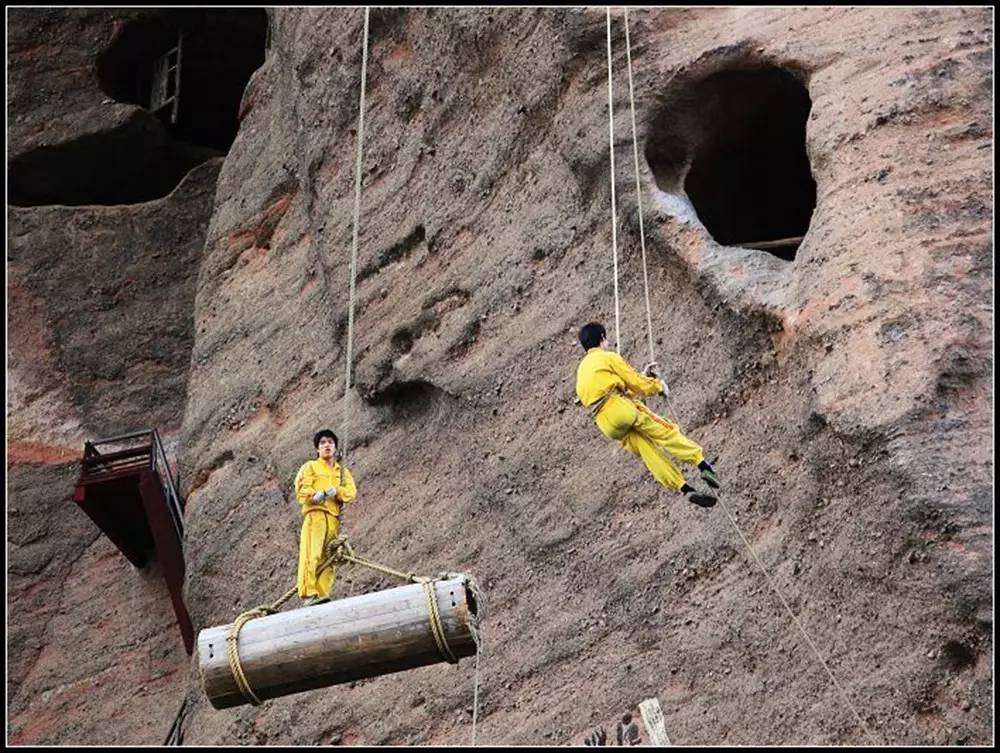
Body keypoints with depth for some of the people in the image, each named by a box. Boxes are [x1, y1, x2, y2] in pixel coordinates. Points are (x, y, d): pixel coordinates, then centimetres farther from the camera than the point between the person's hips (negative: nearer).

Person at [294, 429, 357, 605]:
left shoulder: (343, 471, 25)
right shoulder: (310, 466, 15)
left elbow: (351, 491, 8)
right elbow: (301, 488, 0)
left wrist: (336, 491, -13)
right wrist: (315, 495, -21)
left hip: (334, 517, 4)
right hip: (315, 513, -4)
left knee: (330, 557, -5)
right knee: (312, 553, -17)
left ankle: (322, 593, -8)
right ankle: (310, 593, -23)